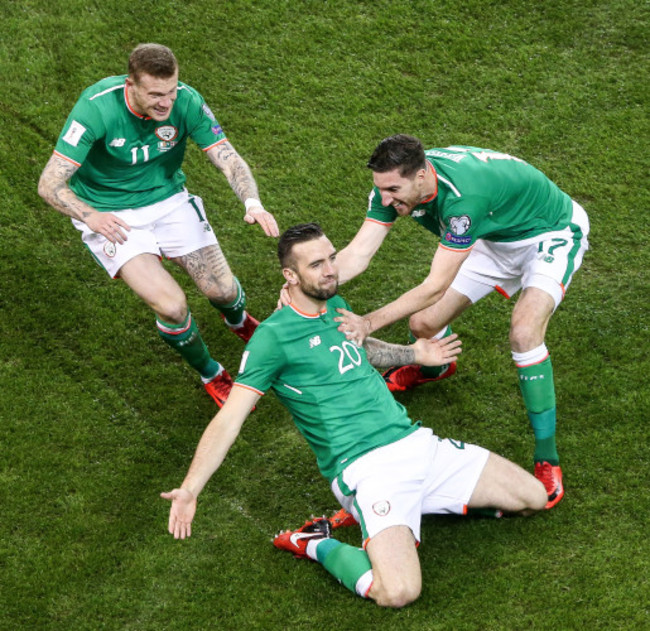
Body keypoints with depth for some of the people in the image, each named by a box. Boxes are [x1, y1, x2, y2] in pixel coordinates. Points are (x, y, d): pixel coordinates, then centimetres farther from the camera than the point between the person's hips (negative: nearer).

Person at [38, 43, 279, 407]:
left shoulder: (187, 101, -20)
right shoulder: (96, 108, -29)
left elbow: (228, 159, -15)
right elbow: (50, 185, -28)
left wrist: (253, 202, -36)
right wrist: (89, 216, -47)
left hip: (169, 200, 3)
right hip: (112, 218, -3)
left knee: (222, 290, -2)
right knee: (171, 305, -19)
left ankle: (239, 322, 41)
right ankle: (212, 376, 14)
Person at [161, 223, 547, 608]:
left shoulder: (337, 307, 14)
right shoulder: (274, 337, -8)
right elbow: (230, 417, -11)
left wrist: (414, 354, 30)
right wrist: (190, 489, -19)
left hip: (419, 443, 8)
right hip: (366, 469, -8)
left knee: (534, 498, 3)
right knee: (399, 592, -28)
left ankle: (425, 503, 14)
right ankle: (318, 544, -1)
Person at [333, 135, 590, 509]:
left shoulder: (463, 196, -43)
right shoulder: (396, 183, -21)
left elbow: (434, 288, -39)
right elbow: (358, 253, -19)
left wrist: (369, 323, -41)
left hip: (553, 233, -7)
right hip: (497, 236, 7)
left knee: (524, 333, -31)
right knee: (423, 324, 2)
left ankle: (547, 459, -18)